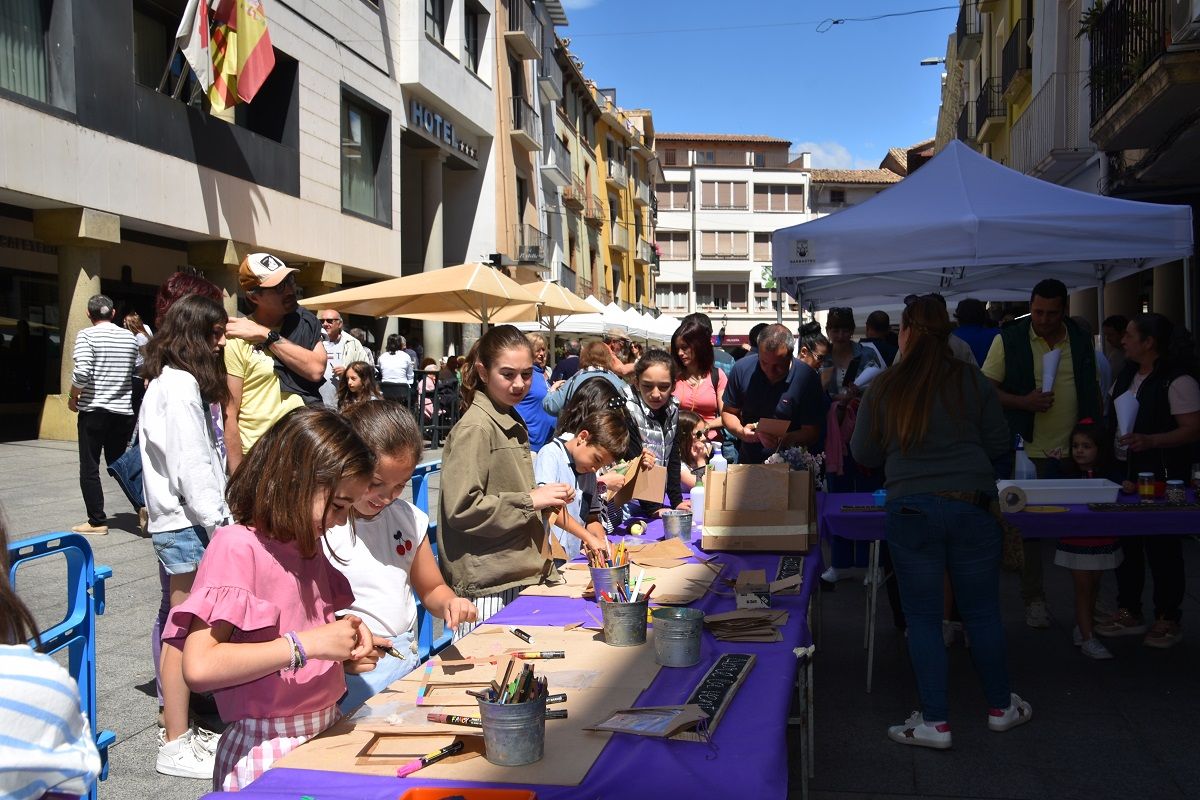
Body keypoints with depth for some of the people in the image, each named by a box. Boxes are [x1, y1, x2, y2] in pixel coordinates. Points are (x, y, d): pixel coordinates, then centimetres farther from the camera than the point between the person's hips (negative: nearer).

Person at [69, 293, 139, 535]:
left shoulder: (86, 335, -8)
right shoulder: (130, 337, 6)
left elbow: (82, 372, -18)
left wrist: (73, 398, -3)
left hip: (93, 410, -4)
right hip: (123, 411, 4)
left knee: (89, 468, 5)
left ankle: (97, 521, 6)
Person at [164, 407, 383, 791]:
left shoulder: (308, 544, 7)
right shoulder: (236, 547, -15)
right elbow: (199, 666, -24)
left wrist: (346, 651, 0)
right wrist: (308, 644, -24)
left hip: (327, 734, 7)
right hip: (266, 754, -7)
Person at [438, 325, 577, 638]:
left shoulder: (512, 422, 14)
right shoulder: (475, 428, -13)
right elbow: (461, 508, -20)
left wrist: (547, 498, 9)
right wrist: (531, 500, -16)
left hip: (521, 578, 8)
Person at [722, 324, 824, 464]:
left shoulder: (808, 379, -11)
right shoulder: (742, 369, -3)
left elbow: (811, 432, -9)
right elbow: (728, 412, 8)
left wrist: (783, 441, -28)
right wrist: (740, 431, -13)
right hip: (747, 462, 2)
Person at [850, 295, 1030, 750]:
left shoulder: (883, 389, -3)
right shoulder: (973, 383, -1)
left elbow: (864, 454, 4)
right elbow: (998, 443, 6)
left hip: (911, 509, -1)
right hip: (972, 507, 2)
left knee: (923, 618, 7)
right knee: (982, 613, 15)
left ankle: (935, 722, 10)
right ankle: (1001, 707, 31)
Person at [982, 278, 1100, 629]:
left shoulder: (1081, 340, 7)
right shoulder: (1008, 340, -3)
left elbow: (1092, 389, 16)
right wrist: (1024, 402, -18)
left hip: (1076, 453, 3)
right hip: (1029, 452, -3)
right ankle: (1033, 598, 15)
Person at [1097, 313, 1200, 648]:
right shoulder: (1126, 375, 10)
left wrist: (1150, 441, -29)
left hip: (1161, 479, -7)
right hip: (1124, 473, 7)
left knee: (1162, 546, 2)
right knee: (1125, 541, 11)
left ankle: (1168, 619, 16)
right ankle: (1128, 613, 24)